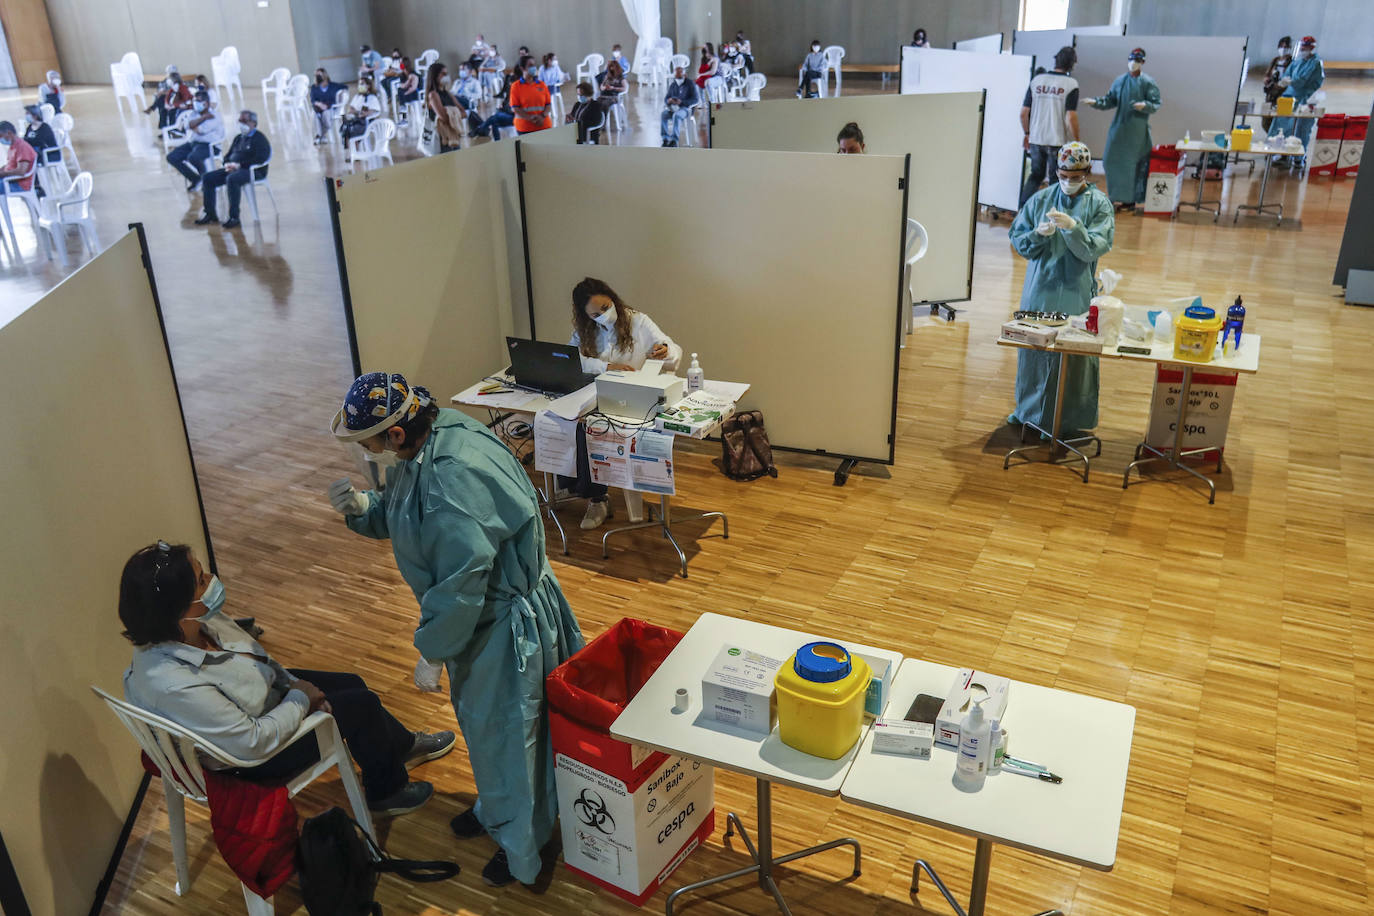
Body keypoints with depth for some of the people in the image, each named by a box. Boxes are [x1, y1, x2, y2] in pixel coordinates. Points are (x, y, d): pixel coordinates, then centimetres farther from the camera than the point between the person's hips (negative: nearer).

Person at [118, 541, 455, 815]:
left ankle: (403, 745, 45)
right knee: (361, 705, -4)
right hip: (251, 756, -8)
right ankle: (387, 792, 24)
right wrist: (301, 699, -19)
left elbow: (251, 652, 3)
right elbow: (253, 742, -32)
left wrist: (290, 682, -5)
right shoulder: (175, 686, -41)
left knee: (352, 683, 16)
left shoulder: (190, 625, -18)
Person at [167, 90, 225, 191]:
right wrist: (204, 117, -13)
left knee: (193, 157, -38)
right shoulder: (195, 113, 13)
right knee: (171, 157, -5)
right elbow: (188, 125, -7)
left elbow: (201, 131, -18)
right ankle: (195, 178, 7)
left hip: (209, 145, -8)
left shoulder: (214, 116, -10)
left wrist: (193, 126, 2)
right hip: (193, 142, 8)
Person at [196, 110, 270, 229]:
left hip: (253, 171, -9)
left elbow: (260, 159, -18)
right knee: (207, 178, -3)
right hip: (233, 169, 9)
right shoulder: (239, 138, 21)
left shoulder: (259, 139, -4)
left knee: (232, 179, -38)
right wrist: (227, 164, 0)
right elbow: (228, 155, 25)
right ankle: (210, 214, 0)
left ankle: (234, 217, -33)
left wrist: (240, 164, -21)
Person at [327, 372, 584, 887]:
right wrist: (362, 508, -9)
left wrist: (432, 653, -18)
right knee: (478, 718, 27)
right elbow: (399, 517, 12)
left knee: (504, 730, 9)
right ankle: (494, 809, 52)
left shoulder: (453, 480, -35)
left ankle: (521, 849, 31)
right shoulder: (424, 448, -4)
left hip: (505, 622, -10)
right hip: (476, 612, 10)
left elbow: (460, 583, -30)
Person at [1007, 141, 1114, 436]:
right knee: (1034, 347, 12)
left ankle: (1067, 420, 11)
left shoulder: (1099, 204, -3)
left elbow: (1096, 247, -11)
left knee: (1072, 354, -1)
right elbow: (1017, 238, 5)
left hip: (1075, 293, -3)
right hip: (1039, 289, 3)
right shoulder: (1041, 198, 5)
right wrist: (1037, 234, -15)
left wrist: (1072, 227, -25)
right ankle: (1029, 409, 31)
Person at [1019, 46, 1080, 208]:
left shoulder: (1037, 79, 3)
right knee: (1056, 180, 8)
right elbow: (1070, 117, -15)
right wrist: (1076, 142, -5)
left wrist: (1027, 133, 19)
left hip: (1035, 140, 4)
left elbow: (1024, 112, 4)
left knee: (1035, 176, 18)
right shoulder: (1071, 84, -9)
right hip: (1058, 141, -4)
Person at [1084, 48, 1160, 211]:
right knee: (1112, 161, 5)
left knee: (1132, 164, -4)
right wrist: (1096, 102, 0)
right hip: (1118, 127, 5)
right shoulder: (1120, 80, 11)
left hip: (1137, 129, -5)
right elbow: (1110, 99, 15)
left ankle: (1130, 199, 3)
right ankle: (1118, 195, 18)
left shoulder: (1148, 82, -3)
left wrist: (1145, 105, -25)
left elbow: (1156, 104, -5)